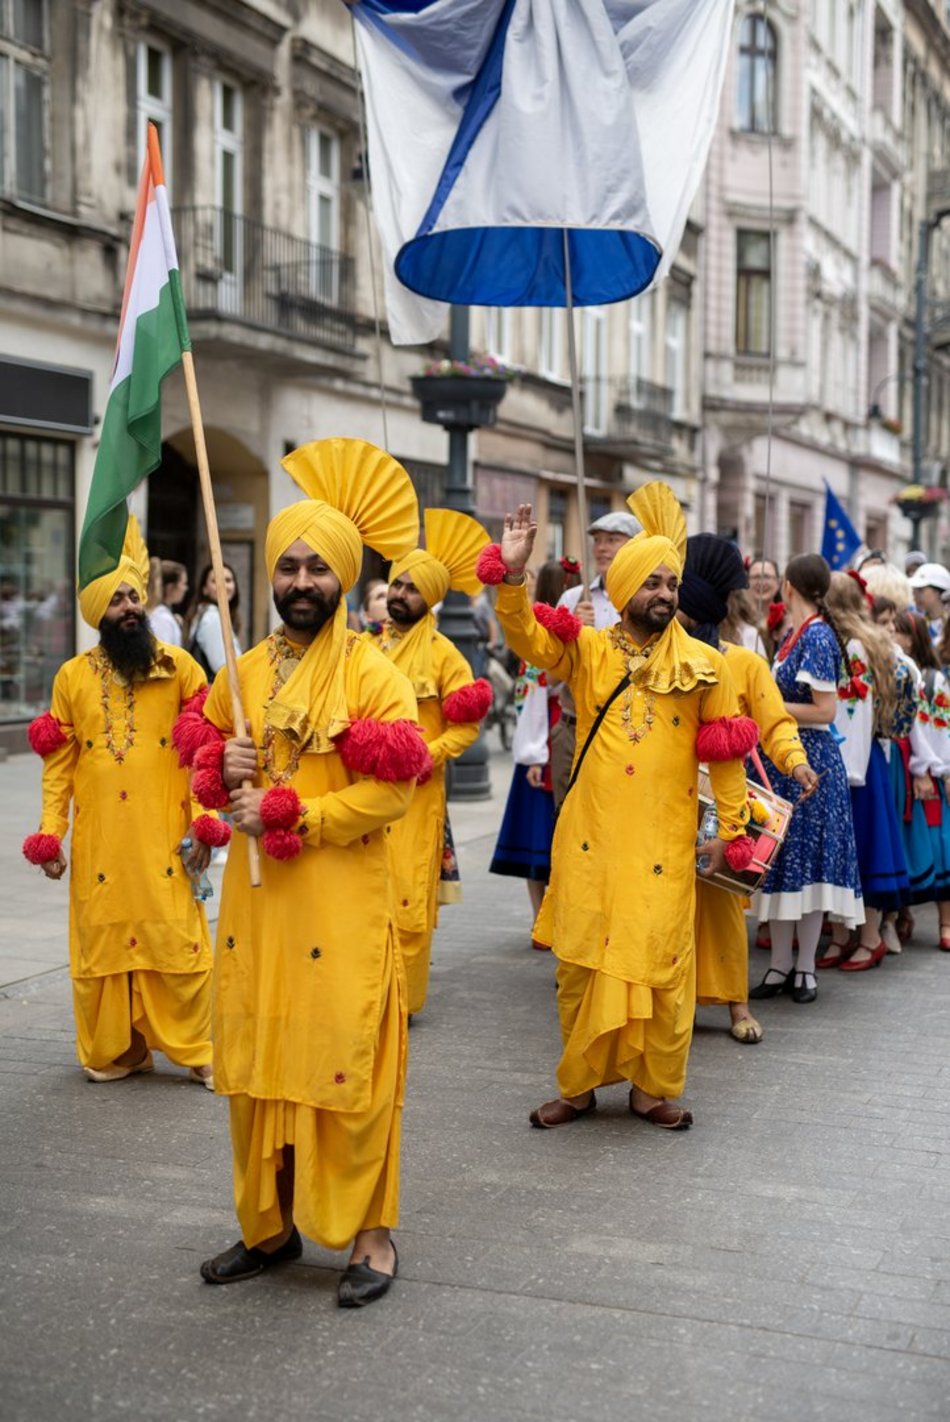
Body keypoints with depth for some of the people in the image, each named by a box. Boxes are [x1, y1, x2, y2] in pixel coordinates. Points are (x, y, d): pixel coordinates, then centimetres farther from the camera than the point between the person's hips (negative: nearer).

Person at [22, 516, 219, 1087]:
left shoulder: (179, 667, 2)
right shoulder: (74, 676, 7)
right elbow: (59, 762, 5)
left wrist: (205, 822, -10)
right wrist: (51, 833, -1)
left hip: (164, 838, -2)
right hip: (99, 841, 2)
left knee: (177, 939, -1)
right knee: (102, 937, 7)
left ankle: (199, 1050, 12)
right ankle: (114, 1051, 21)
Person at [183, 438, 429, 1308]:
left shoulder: (373, 674, -7)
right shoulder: (244, 672, 11)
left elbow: (390, 792, -14)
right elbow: (206, 760, 20)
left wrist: (285, 815, -16)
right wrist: (222, 770, -3)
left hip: (341, 902, -5)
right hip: (254, 899, 6)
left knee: (343, 1060, -1)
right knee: (256, 1060, 11)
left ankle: (371, 1233, 13)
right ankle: (271, 1225, 25)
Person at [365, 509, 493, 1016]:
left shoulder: (442, 653, -1)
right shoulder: (367, 649, 12)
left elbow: (465, 726, -4)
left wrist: (424, 756, -15)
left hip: (415, 794, -4)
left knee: (408, 897, -2)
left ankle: (403, 994, 9)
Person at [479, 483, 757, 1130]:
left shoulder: (702, 664, 2)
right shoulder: (587, 650, 4)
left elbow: (726, 754, 4)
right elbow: (526, 636, -11)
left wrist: (731, 830, 3)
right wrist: (512, 573, -27)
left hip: (663, 845, -1)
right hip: (590, 839, 1)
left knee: (661, 965, 3)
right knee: (583, 962, 9)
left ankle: (654, 1087, 20)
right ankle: (579, 1084, 23)